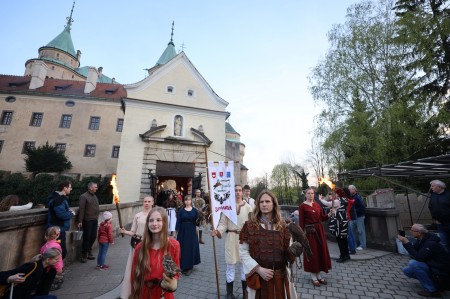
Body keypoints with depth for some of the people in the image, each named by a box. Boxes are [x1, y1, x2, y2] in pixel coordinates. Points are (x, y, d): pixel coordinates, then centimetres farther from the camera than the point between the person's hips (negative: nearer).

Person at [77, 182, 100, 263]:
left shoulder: (95, 196, 14)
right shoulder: (84, 196, -11)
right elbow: (81, 210, -15)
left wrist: (97, 218, 16)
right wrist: (80, 221, -17)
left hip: (95, 220, 7)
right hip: (87, 220, -7)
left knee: (93, 236, 12)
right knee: (87, 237, 2)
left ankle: (89, 251, 29)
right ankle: (84, 255, 16)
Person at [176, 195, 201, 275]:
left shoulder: (195, 210, 1)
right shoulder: (181, 210, 0)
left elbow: (197, 220, -1)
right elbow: (178, 221, -2)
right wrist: (177, 231, -7)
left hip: (192, 231, 0)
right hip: (183, 231, 0)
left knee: (191, 248, 5)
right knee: (183, 248, 5)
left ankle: (189, 267, 17)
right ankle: (183, 266, 20)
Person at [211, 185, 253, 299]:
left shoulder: (247, 207, -2)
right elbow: (223, 223, -7)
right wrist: (217, 231, -23)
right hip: (231, 237, -1)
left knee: (245, 264, 14)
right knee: (230, 264, 11)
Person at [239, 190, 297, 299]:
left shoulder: (282, 225, 1)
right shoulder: (249, 225, -8)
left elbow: (288, 251, 6)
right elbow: (243, 252, -7)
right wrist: (258, 269, -15)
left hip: (280, 276, 3)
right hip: (257, 277, -2)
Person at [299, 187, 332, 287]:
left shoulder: (317, 204, 7)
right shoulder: (302, 206, -10)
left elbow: (322, 217, 7)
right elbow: (301, 221, -11)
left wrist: (328, 215, -12)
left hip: (319, 230, 6)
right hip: (309, 231, -6)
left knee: (321, 251, 12)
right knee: (312, 252, 3)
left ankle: (318, 275, 28)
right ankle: (313, 277, 19)